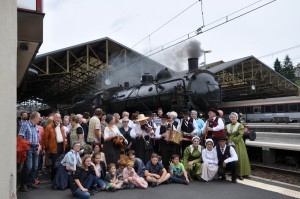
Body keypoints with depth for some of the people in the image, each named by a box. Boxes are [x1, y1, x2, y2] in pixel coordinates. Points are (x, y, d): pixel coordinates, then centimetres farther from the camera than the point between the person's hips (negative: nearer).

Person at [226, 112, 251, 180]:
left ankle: (240, 173, -2)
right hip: (229, 144, 4)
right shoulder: (227, 126, 13)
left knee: (239, 158, -7)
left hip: (238, 144, -3)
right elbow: (226, 135, 9)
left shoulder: (240, 125, -1)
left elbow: (240, 135, -11)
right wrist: (229, 142, -6)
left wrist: (234, 142, -17)